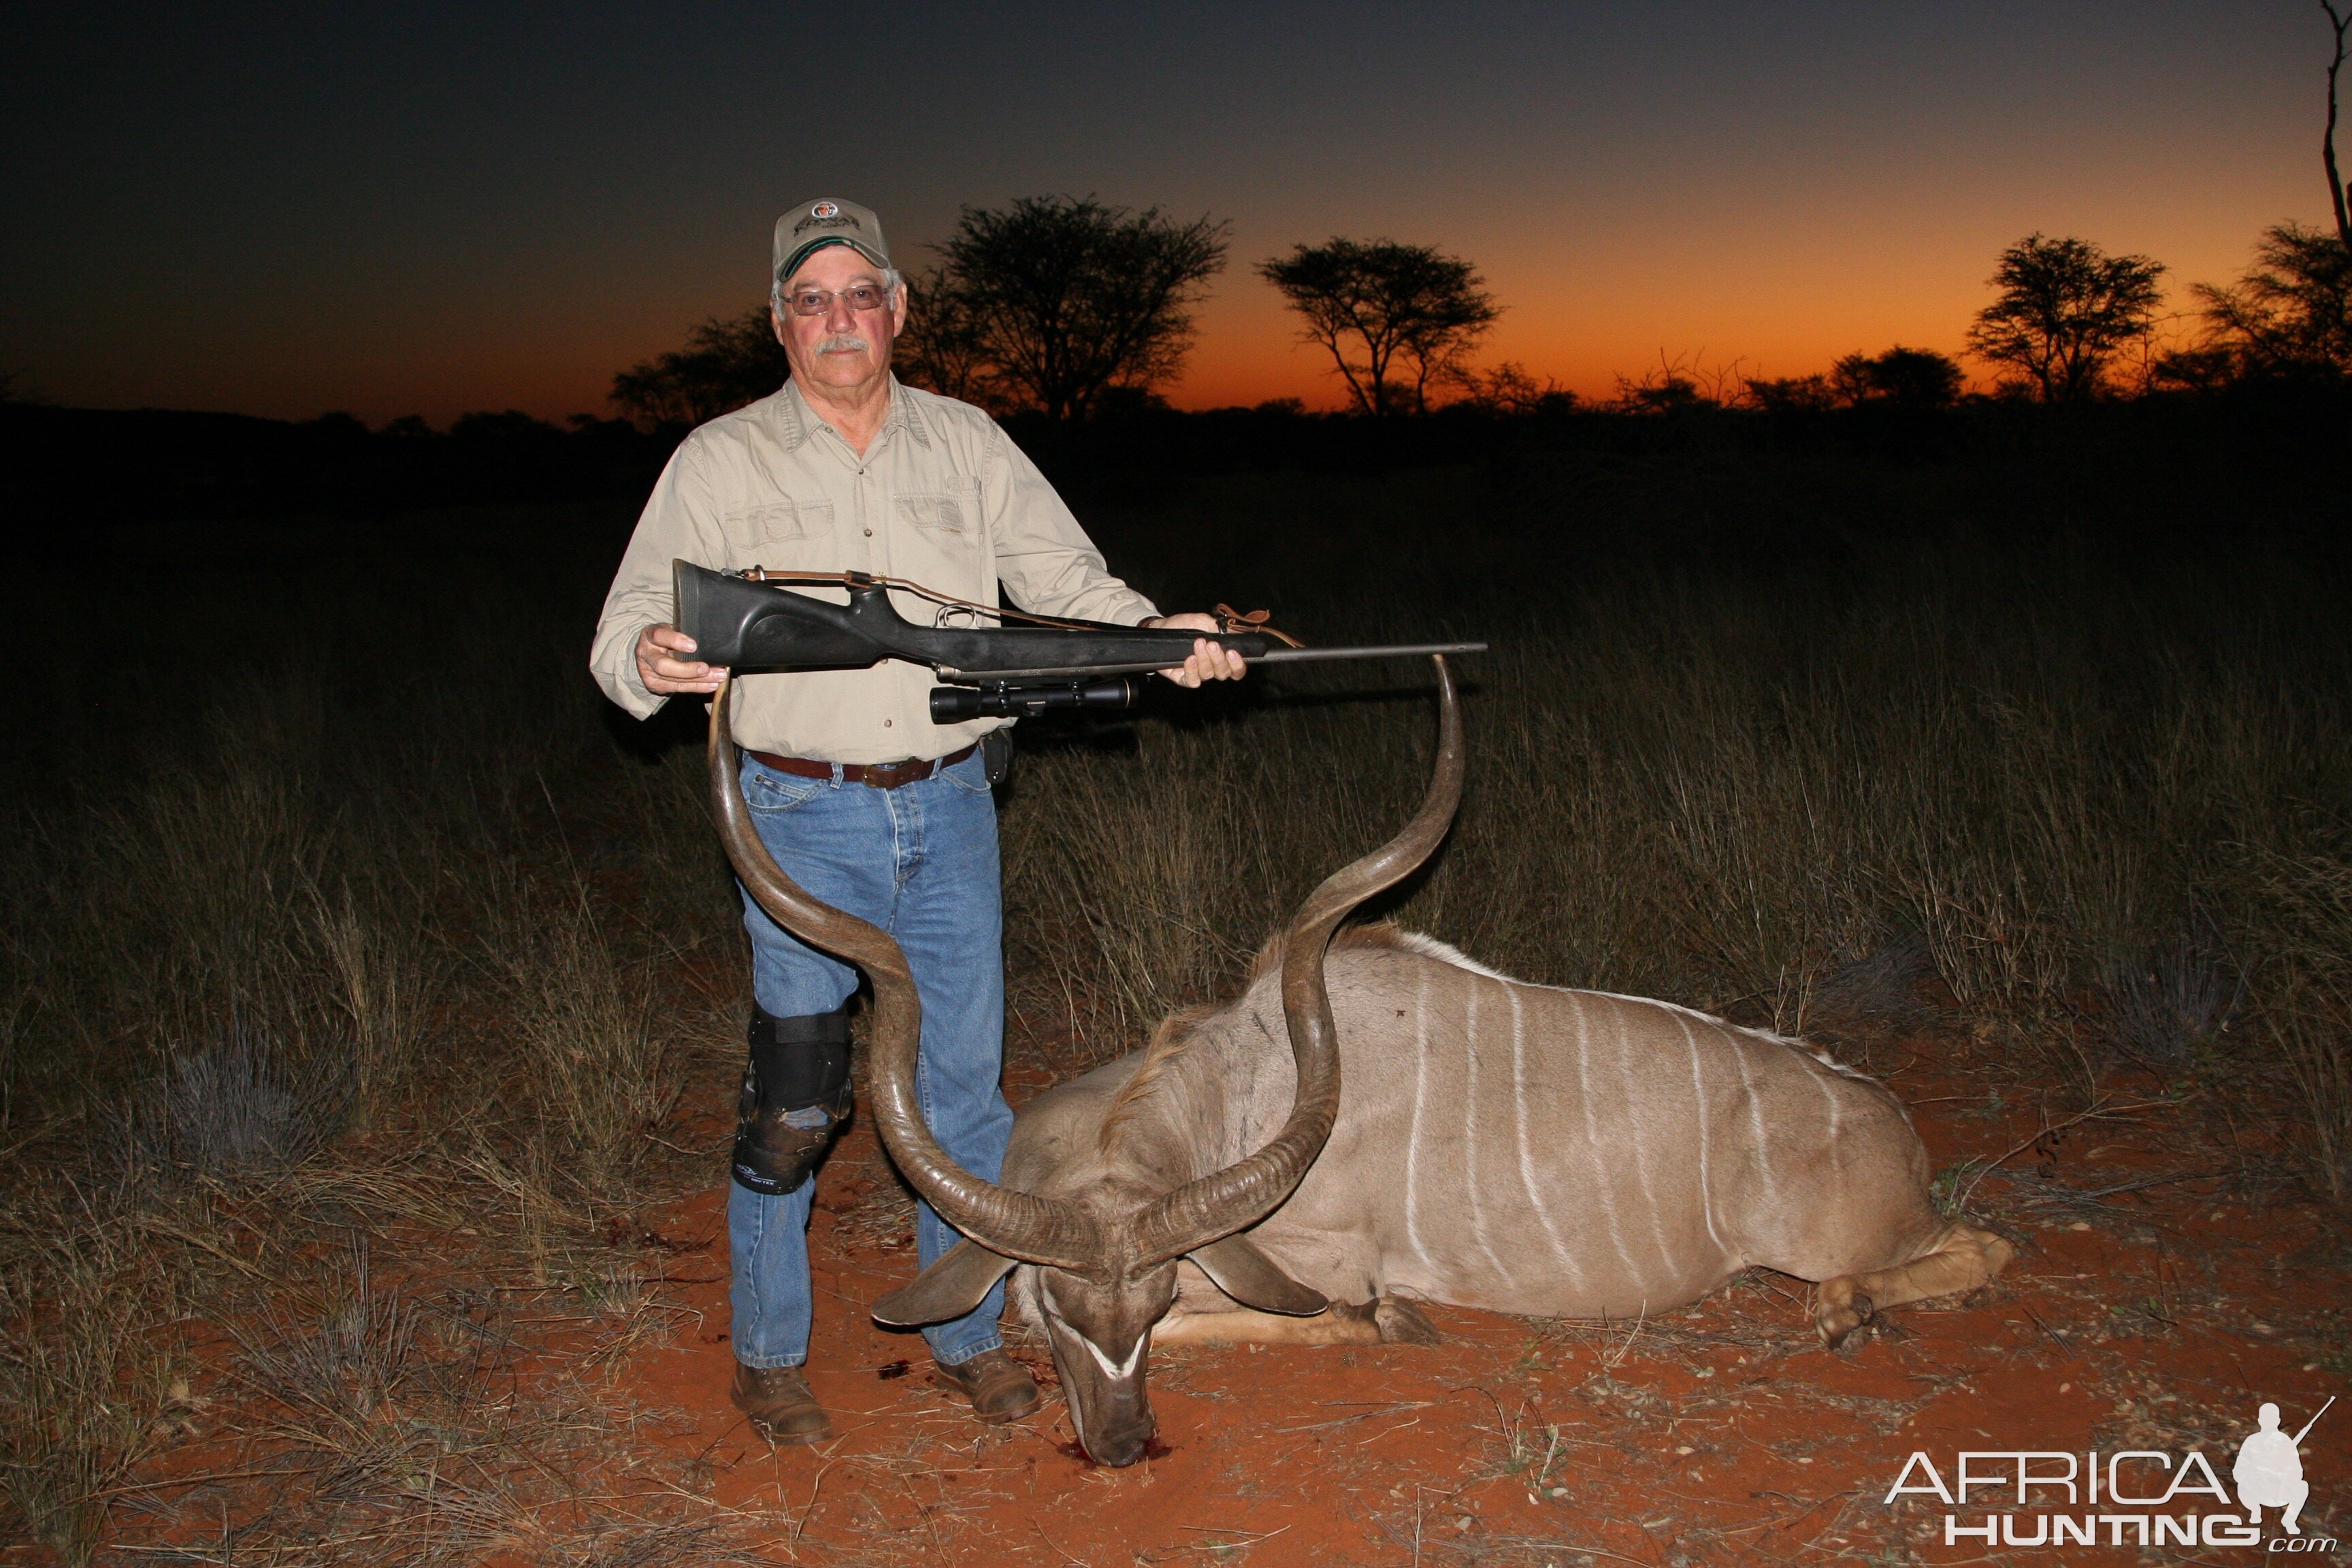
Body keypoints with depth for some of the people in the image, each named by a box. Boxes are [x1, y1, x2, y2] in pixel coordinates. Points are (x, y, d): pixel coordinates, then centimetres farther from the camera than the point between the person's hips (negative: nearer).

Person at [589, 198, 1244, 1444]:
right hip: (804, 820, -2)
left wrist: (1159, 635, -13)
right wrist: (654, 659, -28)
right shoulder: (721, 461, 0)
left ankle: (967, 1332, 28)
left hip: (949, 811, 3)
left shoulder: (968, 445, 8)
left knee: (965, 1085, 11)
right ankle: (767, 1354, 21)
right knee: (792, 1099, 2)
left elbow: (1067, 581, 6)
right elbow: (624, 627, -4)